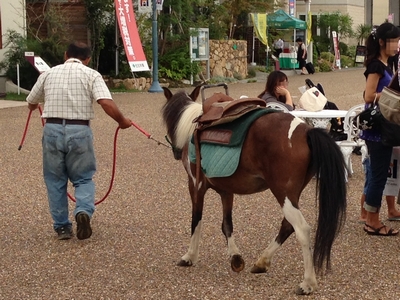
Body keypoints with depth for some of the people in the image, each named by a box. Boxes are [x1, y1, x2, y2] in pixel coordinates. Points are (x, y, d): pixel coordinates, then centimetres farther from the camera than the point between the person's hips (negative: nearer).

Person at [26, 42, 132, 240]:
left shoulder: (48, 74, 11)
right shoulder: (91, 75, 1)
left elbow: (31, 104, 23)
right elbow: (107, 104, -14)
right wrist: (122, 121, 2)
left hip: (52, 129, 2)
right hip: (79, 131, -2)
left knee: (55, 180, 15)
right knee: (83, 178, 12)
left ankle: (62, 227, 16)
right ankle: (83, 211, -14)